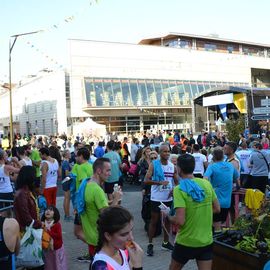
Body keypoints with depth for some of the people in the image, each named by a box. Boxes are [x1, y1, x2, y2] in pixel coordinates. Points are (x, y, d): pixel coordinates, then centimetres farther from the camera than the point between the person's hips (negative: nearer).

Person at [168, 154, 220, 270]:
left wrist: (168, 217, -5)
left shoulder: (179, 189, -20)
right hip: (206, 241, 4)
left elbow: (180, 221, -24)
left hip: (186, 242, -3)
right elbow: (217, 209, 7)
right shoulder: (207, 184, -3)